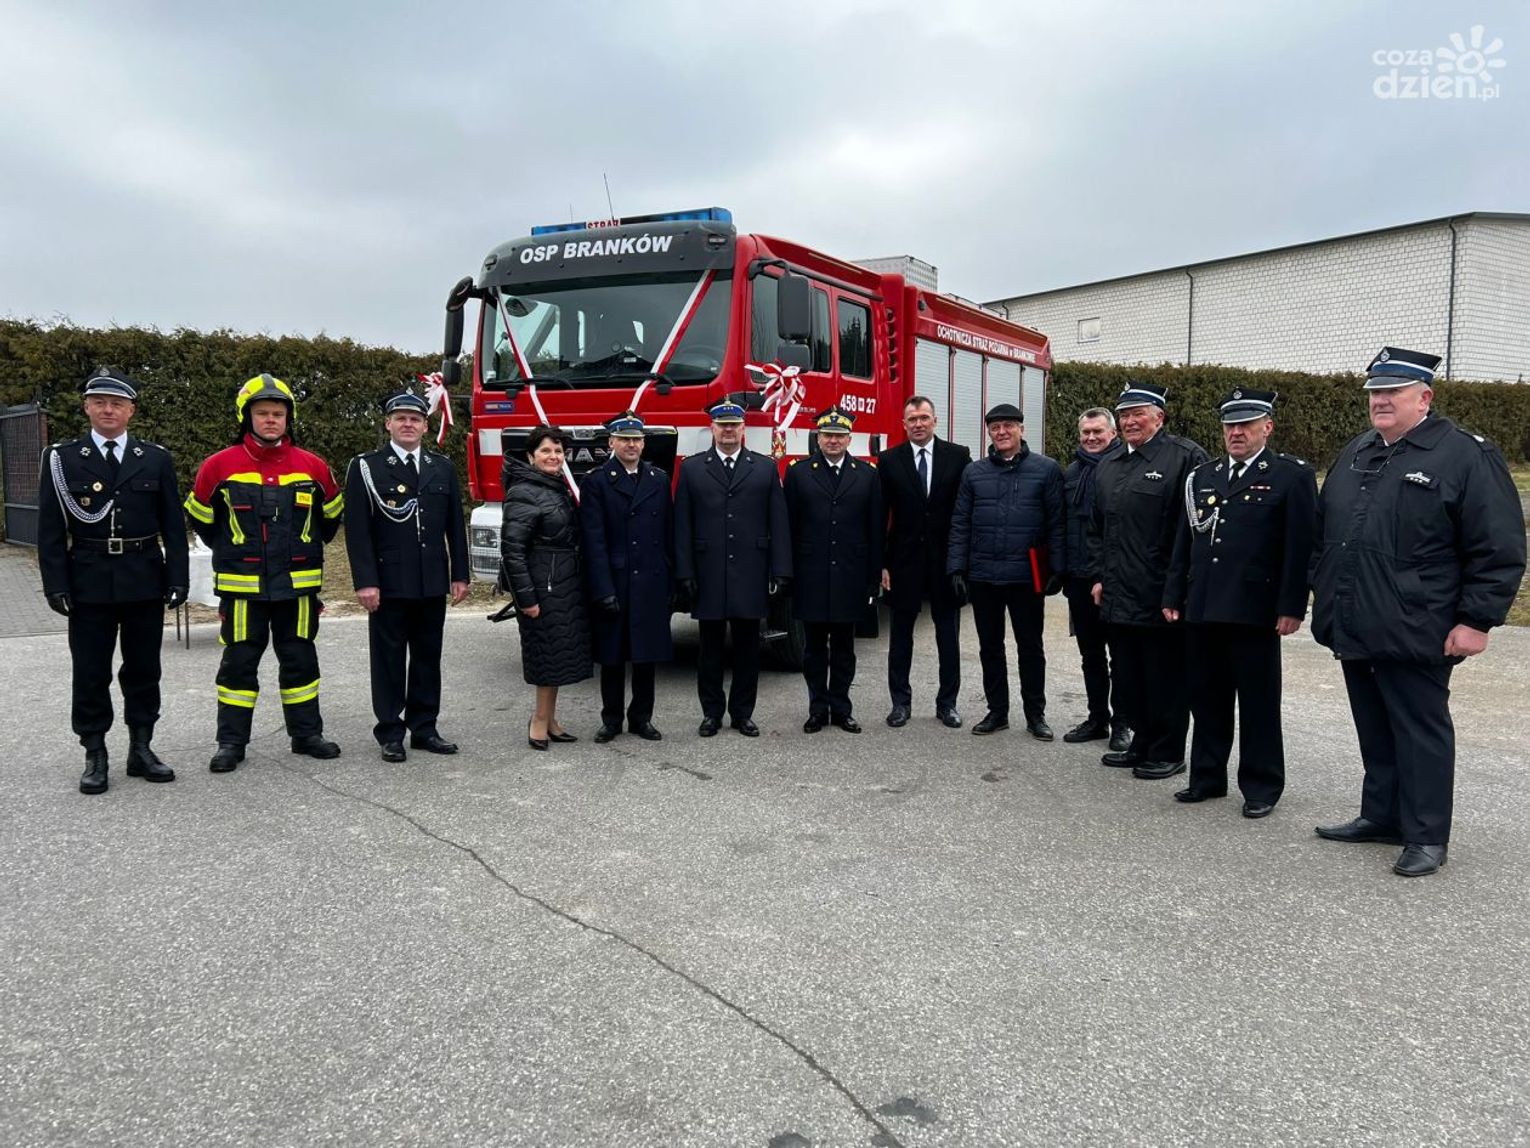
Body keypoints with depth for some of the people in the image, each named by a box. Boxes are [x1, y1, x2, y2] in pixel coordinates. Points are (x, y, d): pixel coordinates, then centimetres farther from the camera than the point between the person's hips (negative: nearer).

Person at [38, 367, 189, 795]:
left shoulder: (156, 459, 5)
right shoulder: (61, 459, 2)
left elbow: (173, 525, 5)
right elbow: (51, 529, -1)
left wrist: (178, 578, -2)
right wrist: (56, 585, -8)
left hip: (145, 581, 1)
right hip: (89, 583, -1)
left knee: (143, 668, 9)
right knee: (90, 673, 5)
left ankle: (141, 749, 20)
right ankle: (95, 756, 15)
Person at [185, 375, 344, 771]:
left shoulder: (312, 466, 1)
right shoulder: (219, 466, -4)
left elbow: (331, 513, 17)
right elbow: (201, 518, 10)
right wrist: (230, 553, 14)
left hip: (298, 585, 2)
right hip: (242, 587, -2)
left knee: (300, 659, 10)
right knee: (239, 662, 5)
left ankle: (307, 733, 20)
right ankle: (232, 742, 13)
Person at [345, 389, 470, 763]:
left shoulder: (443, 468, 9)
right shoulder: (366, 467, -2)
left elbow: (455, 526, 11)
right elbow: (358, 529, -7)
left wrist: (460, 575, 6)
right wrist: (365, 582, -13)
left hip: (433, 583, 4)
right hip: (389, 583, -4)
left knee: (428, 657, 10)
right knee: (389, 659, 3)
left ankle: (424, 728, 19)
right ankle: (390, 733, 12)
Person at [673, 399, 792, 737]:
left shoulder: (766, 468, 7)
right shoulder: (691, 468, 6)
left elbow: (778, 524, 3)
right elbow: (682, 526, 2)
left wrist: (781, 571, -3)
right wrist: (685, 573, -5)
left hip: (751, 574, 0)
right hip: (709, 575, 0)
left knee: (747, 646, 7)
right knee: (710, 645, 7)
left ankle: (743, 712, 18)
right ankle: (711, 712, 18)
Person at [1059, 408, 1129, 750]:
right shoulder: (1071, 472, 11)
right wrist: (1063, 571, 12)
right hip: (1080, 578, 6)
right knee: (1090, 653, 14)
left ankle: (1121, 722, 14)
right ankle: (1097, 718, 24)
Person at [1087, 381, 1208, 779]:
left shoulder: (1185, 457, -8)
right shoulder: (1108, 467, 15)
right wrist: (1098, 577, 14)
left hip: (1161, 596, -7)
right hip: (1118, 596, 7)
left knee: (1165, 678, 3)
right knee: (1128, 677, 14)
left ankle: (1167, 753, 16)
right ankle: (1142, 743, 28)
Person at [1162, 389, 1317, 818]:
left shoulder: (1292, 475, -2)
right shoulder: (1202, 476, 14)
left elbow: (1300, 546, -8)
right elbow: (1184, 541, 15)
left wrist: (1291, 607, -13)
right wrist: (1173, 596, 11)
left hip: (1254, 612, -5)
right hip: (1201, 609, 5)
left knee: (1258, 703, 4)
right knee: (1206, 699, 12)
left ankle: (1262, 787, 15)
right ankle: (1207, 777, 24)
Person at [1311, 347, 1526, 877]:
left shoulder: (1466, 456, -8)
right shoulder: (1355, 455, 14)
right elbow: (1323, 530, 22)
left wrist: (1476, 620, -14)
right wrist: (1323, 592, 18)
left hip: (1413, 634, -7)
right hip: (1354, 630, 7)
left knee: (1421, 733, 3)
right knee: (1374, 731, 16)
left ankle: (1426, 837, 12)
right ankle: (1381, 816, 29)